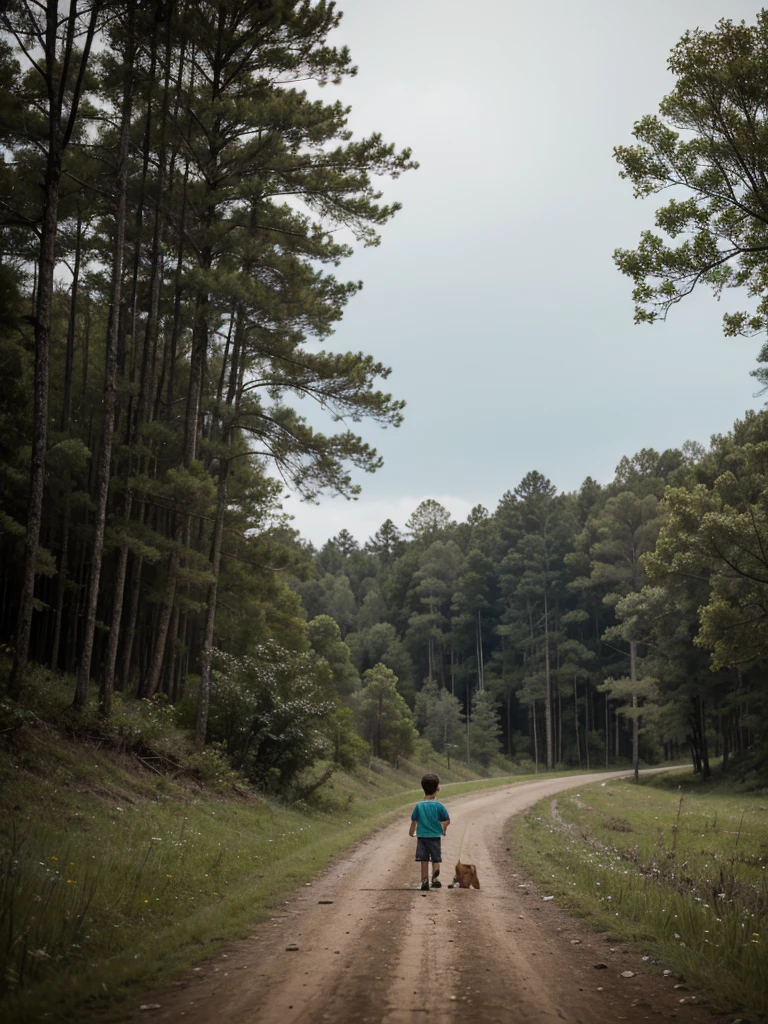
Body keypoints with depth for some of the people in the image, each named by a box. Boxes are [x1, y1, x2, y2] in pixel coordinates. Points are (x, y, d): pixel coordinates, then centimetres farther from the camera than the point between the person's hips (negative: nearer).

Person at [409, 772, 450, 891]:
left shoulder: (419, 806, -6)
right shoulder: (439, 805, -11)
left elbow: (414, 821, 2)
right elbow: (447, 821, -5)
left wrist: (411, 832, 22)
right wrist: (443, 830, 17)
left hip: (422, 836, 1)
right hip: (435, 837, -1)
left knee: (424, 860, 8)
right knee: (436, 860, 14)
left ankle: (425, 882, 9)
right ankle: (435, 879, 5)